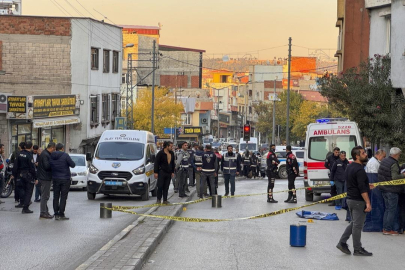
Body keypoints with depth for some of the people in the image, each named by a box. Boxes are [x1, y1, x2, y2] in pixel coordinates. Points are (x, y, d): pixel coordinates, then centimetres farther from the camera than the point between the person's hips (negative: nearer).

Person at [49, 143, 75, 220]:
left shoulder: (51, 156, 3)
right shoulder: (65, 155, -12)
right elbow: (73, 165, -8)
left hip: (55, 179, 4)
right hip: (65, 179, -4)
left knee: (56, 197, 10)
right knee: (63, 197, 0)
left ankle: (56, 214, 10)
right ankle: (61, 214, -3)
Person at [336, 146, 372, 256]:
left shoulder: (349, 167, 11)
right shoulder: (359, 169, -19)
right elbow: (362, 188, -24)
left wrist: (367, 186, 25)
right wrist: (367, 203, -24)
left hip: (350, 199, 9)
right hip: (358, 201, -9)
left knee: (354, 223, 19)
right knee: (358, 225, -1)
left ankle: (342, 243, 14)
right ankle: (357, 249, 6)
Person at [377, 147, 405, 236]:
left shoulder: (384, 161, 8)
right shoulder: (394, 164, -19)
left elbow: (379, 172, 16)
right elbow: (395, 177, -26)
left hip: (383, 188, 9)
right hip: (392, 190, -9)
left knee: (387, 208, 17)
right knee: (392, 210, -1)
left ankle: (384, 228, 18)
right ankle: (388, 229, -1)